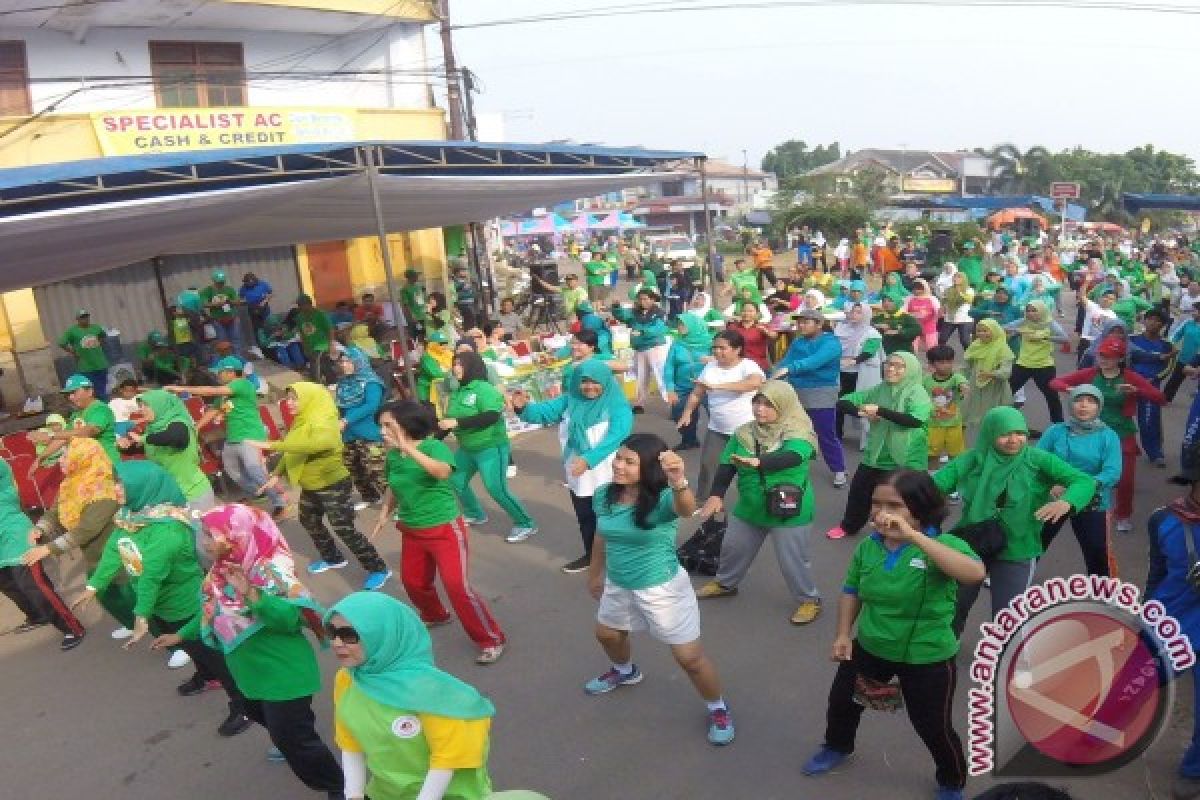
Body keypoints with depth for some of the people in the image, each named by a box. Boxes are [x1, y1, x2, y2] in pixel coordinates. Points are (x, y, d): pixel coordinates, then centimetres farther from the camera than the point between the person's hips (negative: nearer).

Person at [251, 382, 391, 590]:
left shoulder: (323, 422, -24)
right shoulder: (302, 421, 6)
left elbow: (314, 445, -45)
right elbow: (292, 451, 17)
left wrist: (272, 445, -45)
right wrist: (277, 474, 10)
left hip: (333, 484, -10)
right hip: (310, 486, 10)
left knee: (344, 529, -7)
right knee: (309, 522, 24)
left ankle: (378, 569, 4)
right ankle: (333, 558, 45)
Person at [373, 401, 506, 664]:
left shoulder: (434, 447, -20)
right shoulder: (392, 456, -3)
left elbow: (443, 472, -42)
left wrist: (408, 448, -47)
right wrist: (386, 513, 3)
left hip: (444, 529, -7)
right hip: (411, 531, 7)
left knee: (457, 585, -12)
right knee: (413, 582, 19)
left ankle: (491, 639, 4)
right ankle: (435, 616, 51)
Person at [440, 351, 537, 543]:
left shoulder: (484, 389, -19)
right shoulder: (457, 392, 6)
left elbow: (492, 416, -32)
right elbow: (449, 420, 15)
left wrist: (457, 422, -32)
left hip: (491, 447, -9)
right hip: (466, 448, 9)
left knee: (497, 489, -13)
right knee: (456, 481, 16)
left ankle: (525, 524, 2)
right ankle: (476, 515, 38)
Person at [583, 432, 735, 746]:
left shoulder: (662, 499, -29)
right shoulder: (605, 495, -11)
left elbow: (687, 508, -53)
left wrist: (679, 483, -75)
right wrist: (595, 573, 19)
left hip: (662, 589, -6)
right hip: (618, 585, 7)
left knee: (689, 657, 3)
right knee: (607, 634, 30)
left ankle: (718, 709, 32)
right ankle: (624, 671, 64)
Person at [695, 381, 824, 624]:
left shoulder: (798, 433, -17)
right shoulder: (745, 433, -3)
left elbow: (791, 457, -37)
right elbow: (727, 466, -8)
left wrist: (758, 462, -55)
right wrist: (716, 495, -23)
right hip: (749, 508, 6)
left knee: (792, 560, 4)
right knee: (733, 548, 21)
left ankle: (810, 599, 28)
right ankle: (725, 583, 48)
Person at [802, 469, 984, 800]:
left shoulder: (944, 544, -24)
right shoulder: (868, 546, -9)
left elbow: (975, 573, -46)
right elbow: (852, 590, 6)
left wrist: (913, 536, -49)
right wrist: (843, 634, -3)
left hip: (927, 658, -5)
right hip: (869, 647, 5)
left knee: (934, 728, 12)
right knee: (842, 700, 23)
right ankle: (838, 746, 56)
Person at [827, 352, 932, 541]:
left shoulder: (917, 393, -11)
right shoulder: (879, 390, 3)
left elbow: (916, 420, -30)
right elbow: (843, 402, 6)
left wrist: (880, 410, -29)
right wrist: (862, 412, -15)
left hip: (907, 461, -5)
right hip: (876, 456, 6)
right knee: (858, 490, 17)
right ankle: (848, 525, 41)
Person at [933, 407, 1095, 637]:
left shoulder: (1038, 460, -10)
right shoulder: (974, 459, -9)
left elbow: (1085, 481, -14)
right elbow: (937, 483, -18)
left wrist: (1066, 502, -35)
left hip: (1016, 552, -1)